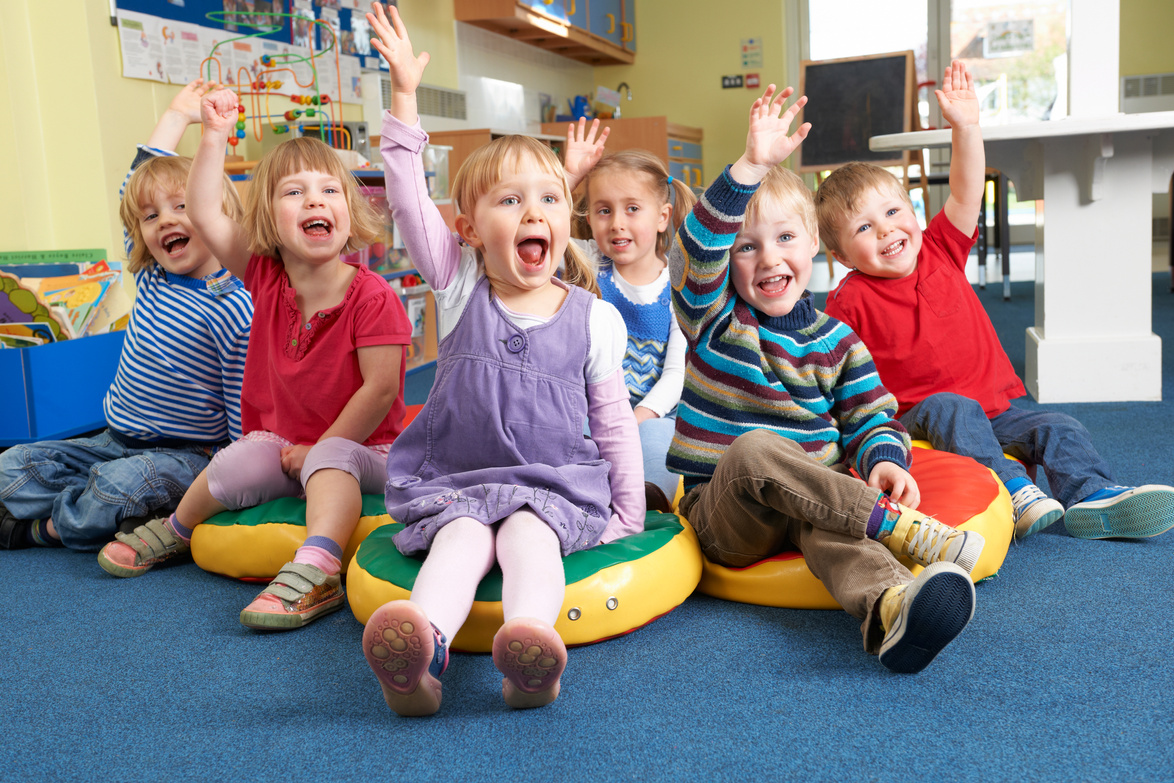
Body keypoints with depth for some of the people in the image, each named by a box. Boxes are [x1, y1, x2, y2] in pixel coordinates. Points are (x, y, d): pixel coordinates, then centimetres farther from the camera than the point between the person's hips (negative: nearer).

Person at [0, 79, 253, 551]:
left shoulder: (235, 310, -17)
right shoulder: (151, 280, 4)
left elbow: (246, 410, -15)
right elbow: (138, 187, 14)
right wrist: (175, 117, 20)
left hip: (188, 455, -7)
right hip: (115, 441, 7)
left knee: (121, 486, -33)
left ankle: (42, 526, -5)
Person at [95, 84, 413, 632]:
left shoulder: (372, 297, -19)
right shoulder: (266, 278, -3)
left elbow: (381, 387, -20)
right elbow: (204, 214, -3)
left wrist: (318, 447, -16)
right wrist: (215, 136, -10)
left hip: (358, 447, -4)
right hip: (281, 442, 5)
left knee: (330, 460, -34)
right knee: (237, 464, -19)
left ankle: (315, 568, -45)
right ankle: (176, 530, 10)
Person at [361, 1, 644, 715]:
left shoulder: (594, 317, 2)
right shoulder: (459, 286, 3)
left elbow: (614, 422, 8)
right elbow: (409, 202, -8)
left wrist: (628, 515, 7)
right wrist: (405, 93, -14)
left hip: (557, 483, 0)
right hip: (455, 479, 0)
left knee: (528, 533, -31)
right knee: (461, 537, -29)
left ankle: (529, 637, -56)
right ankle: (421, 646, -55)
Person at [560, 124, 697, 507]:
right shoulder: (591, 265, 1)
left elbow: (677, 372, -5)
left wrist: (639, 417, -19)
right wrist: (569, 175, -14)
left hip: (652, 415, -1)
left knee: (654, 438, -35)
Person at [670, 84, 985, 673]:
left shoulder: (835, 338, 10)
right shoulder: (714, 317, 2)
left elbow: (868, 417, 10)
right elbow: (699, 247, -17)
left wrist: (883, 459, -14)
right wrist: (752, 166, -28)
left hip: (814, 496, 2)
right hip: (724, 512, -1)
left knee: (827, 526, -35)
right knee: (752, 448, -36)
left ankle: (889, 610, -65)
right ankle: (901, 529, -37)